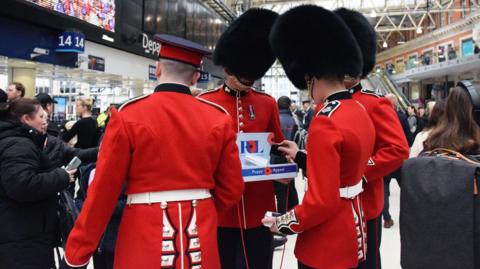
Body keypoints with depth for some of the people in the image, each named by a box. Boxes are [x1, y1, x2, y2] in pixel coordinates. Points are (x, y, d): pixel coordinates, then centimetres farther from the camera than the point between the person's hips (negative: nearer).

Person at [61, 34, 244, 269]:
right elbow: (231, 189, 2)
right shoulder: (218, 119, -2)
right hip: (201, 238, 3)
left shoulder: (128, 116, -10)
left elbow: (103, 191, -8)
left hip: (144, 240, -2)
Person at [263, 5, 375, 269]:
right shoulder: (359, 111, 4)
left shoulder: (325, 123, -25)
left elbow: (322, 202, -26)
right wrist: (301, 156, 17)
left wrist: (284, 223, -12)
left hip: (327, 246, -9)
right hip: (351, 232, 9)